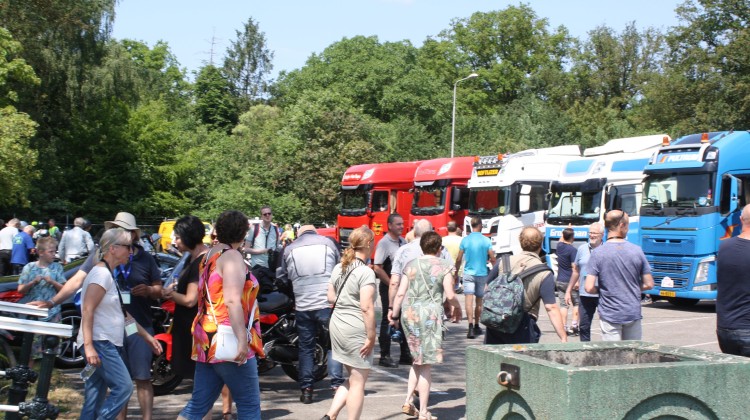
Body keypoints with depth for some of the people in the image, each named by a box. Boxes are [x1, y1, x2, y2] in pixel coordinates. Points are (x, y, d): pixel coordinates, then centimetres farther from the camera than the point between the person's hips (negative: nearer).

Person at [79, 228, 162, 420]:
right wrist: (89, 346, -26)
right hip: (99, 344, -10)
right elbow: (87, 310, -20)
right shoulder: (101, 273, -12)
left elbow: (123, 313, 23)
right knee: (123, 386, -13)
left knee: (95, 400, 8)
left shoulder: (108, 274, 18)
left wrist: (147, 336, 23)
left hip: (107, 345, 10)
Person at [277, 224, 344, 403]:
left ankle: (306, 389, 8)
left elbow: (282, 277, 13)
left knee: (306, 347, 11)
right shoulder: (327, 242, 6)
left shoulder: (289, 249, 9)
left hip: (302, 306, 1)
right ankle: (336, 385, 3)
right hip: (328, 303, -1)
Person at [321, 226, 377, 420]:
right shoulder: (365, 272, -16)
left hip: (337, 326, 8)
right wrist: (371, 337, -16)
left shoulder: (339, 268, 9)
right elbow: (367, 308, -21)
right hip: (356, 331, -8)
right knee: (358, 383, 3)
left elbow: (330, 297, 16)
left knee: (353, 379, 19)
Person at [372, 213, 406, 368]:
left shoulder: (403, 242, 10)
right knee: (388, 321, -1)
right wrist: (392, 284, -16)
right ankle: (384, 356, 7)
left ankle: (405, 353, 22)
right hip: (388, 287, -7)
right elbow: (377, 268, -18)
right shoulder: (384, 243, -13)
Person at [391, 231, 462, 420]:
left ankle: (408, 401, 12)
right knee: (426, 364, 2)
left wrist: (395, 315, 12)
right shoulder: (444, 265, -1)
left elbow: (401, 293, 4)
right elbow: (450, 295, -7)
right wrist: (457, 307, 12)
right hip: (430, 314, -4)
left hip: (409, 313, 4)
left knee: (417, 359, 21)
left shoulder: (411, 265, 9)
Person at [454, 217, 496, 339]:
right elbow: (492, 259, -2)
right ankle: (476, 326, 25)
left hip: (468, 273, -1)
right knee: (479, 301, 15)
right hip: (482, 274, 1)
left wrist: (456, 271, 14)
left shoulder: (465, 240, -3)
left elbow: (459, 259, 0)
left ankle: (470, 326, -25)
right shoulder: (486, 240, -3)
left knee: (469, 300, -10)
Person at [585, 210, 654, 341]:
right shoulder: (637, 251, -4)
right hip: (633, 313, 2)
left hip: (609, 314, -2)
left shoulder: (597, 253, -10)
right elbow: (649, 284, 0)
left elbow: (589, 288, -15)